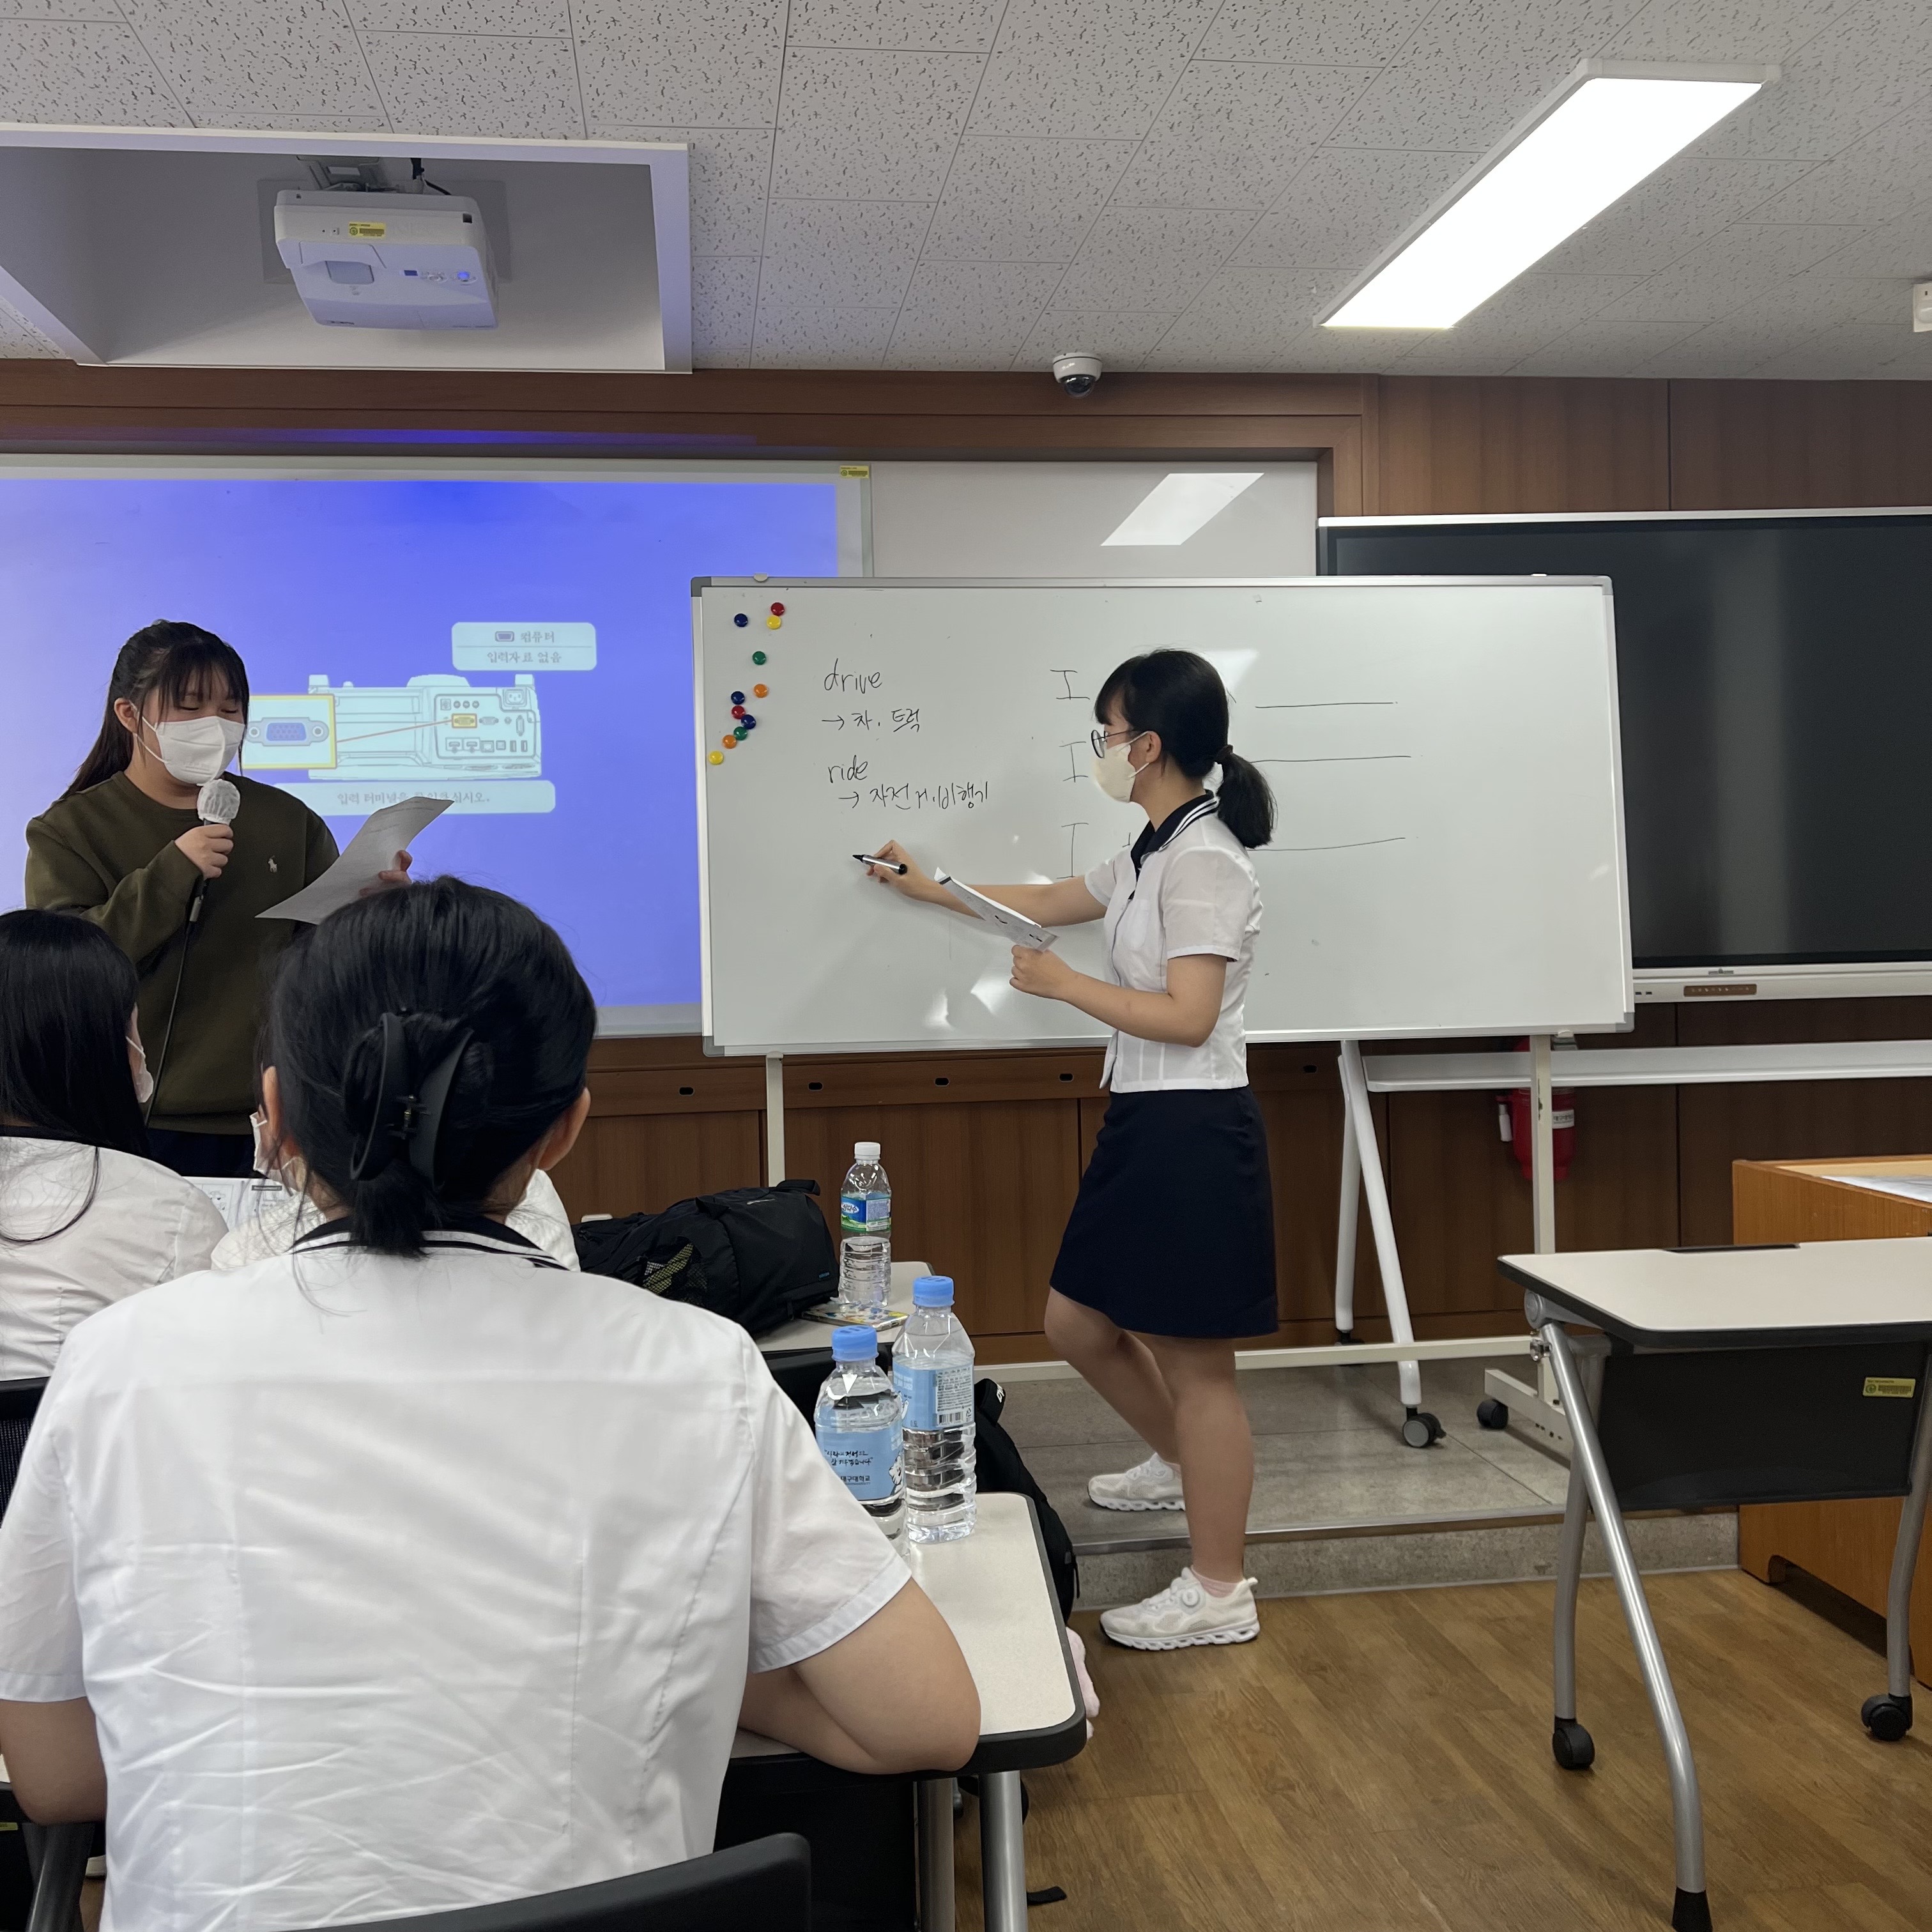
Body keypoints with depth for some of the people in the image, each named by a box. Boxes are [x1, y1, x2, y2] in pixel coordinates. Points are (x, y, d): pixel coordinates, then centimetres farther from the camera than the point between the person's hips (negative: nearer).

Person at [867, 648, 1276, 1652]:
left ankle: (1218, 1591, 15)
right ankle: (1179, 1465, 43)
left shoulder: (1204, 860, -16)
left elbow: (1188, 1017, -22)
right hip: (1142, 1120, 10)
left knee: (1193, 1360, 1)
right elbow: (1048, 901, 28)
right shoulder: (1149, 855, 13)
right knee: (1077, 1323, 19)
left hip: (1193, 1128, -10)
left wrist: (1062, 983, -14)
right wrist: (925, 887, 35)